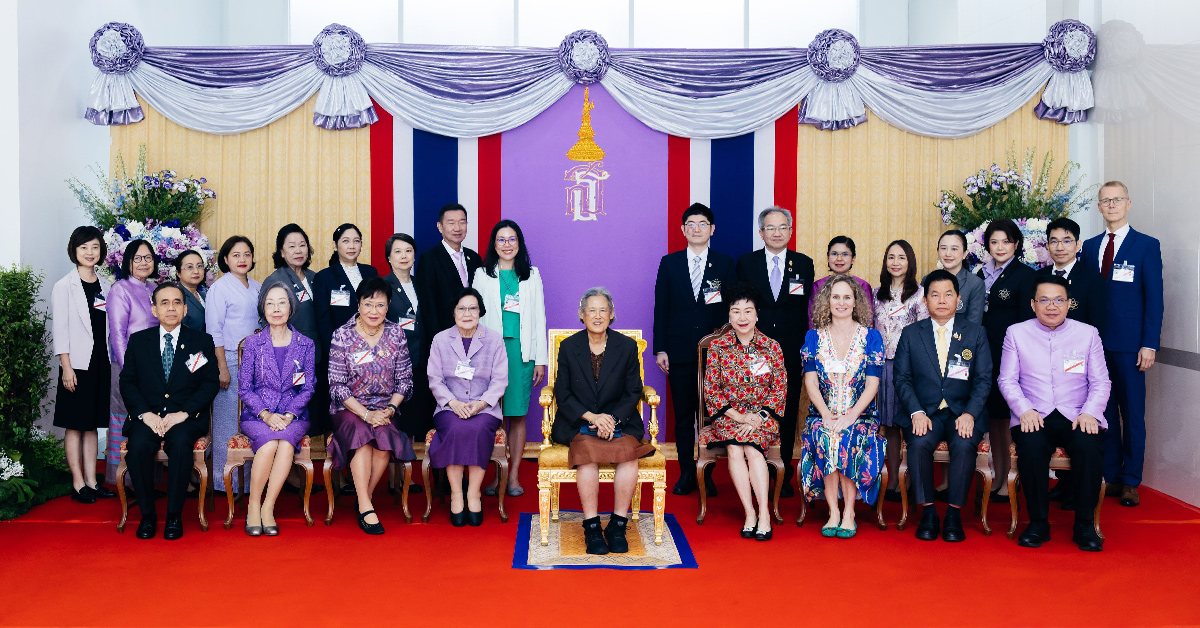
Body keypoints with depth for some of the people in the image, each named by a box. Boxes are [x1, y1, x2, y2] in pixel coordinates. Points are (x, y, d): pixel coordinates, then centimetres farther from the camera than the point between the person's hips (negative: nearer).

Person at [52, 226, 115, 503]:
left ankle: (92, 481, 15)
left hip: (101, 363, 5)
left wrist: (111, 361, 7)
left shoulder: (105, 287, 11)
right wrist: (66, 367, -13)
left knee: (93, 424, 10)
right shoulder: (64, 287, -3)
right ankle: (78, 483, 7)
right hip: (77, 364, -5)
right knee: (75, 425, 1)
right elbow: (60, 330, -7)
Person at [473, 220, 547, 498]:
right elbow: (474, 316, 7)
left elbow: (539, 318, 9)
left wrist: (540, 359, 4)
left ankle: (514, 475, 10)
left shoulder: (532, 276, 10)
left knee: (518, 414, 2)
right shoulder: (482, 276, 8)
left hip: (521, 350, 1)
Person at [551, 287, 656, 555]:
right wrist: (591, 417, -14)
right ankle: (591, 528, -24)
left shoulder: (627, 346, 6)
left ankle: (618, 525, -19)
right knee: (587, 451, -32)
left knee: (629, 451, -30)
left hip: (618, 420, 1)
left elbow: (633, 393, 5)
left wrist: (612, 419, -13)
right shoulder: (568, 347, 5)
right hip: (577, 423, -1)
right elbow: (562, 394, 2)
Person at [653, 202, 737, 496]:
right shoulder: (669, 263, 7)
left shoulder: (725, 264, 6)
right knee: (683, 416, 6)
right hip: (680, 352, 1)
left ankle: (706, 473, 14)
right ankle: (686, 474, 16)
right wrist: (660, 349, -1)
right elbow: (661, 307, 5)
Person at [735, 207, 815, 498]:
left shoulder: (804, 264, 7)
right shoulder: (746, 263, 5)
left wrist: (806, 350, 0)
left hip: (791, 354, 1)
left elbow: (808, 310, 6)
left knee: (787, 416, 6)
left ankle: (784, 476, 17)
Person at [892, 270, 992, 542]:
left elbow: (984, 379, 3)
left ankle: (954, 514, -17)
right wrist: (916, 413, -14)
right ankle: (928, 512, -17)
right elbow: (903, 378, 3)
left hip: (963, 410, 0)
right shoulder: (910, 334, 9)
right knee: (919, 443, -30)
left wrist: (970, 413, -14)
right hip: (923, 410, 0)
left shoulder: (976, 333, 9)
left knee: (964, 445, -31)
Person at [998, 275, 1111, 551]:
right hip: (1033, 416, 0)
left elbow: (1101, 382, 7)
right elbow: (1007, 380, 5)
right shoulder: (1016, 333, 9)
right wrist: (1024, 409, -12)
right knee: (1031, 445, -33)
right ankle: (1038, 523, -15)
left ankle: (1084, 525, -14)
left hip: (1077, 416, 1)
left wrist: (1089, 412, -11)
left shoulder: (1088, 333, 11)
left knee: (1089, 445, -32)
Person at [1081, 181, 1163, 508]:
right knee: (1104, 411, 7)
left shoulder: (1147, 245, 1)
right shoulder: (1090, 247, 12)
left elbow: (1154, 298, -3)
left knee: (1133, 413, 2)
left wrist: (1149, 344, -10)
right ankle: (1111, 477, 17)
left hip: (1129, 345, -3)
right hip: (1096, 342, 3)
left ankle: (1130, 482, 11)